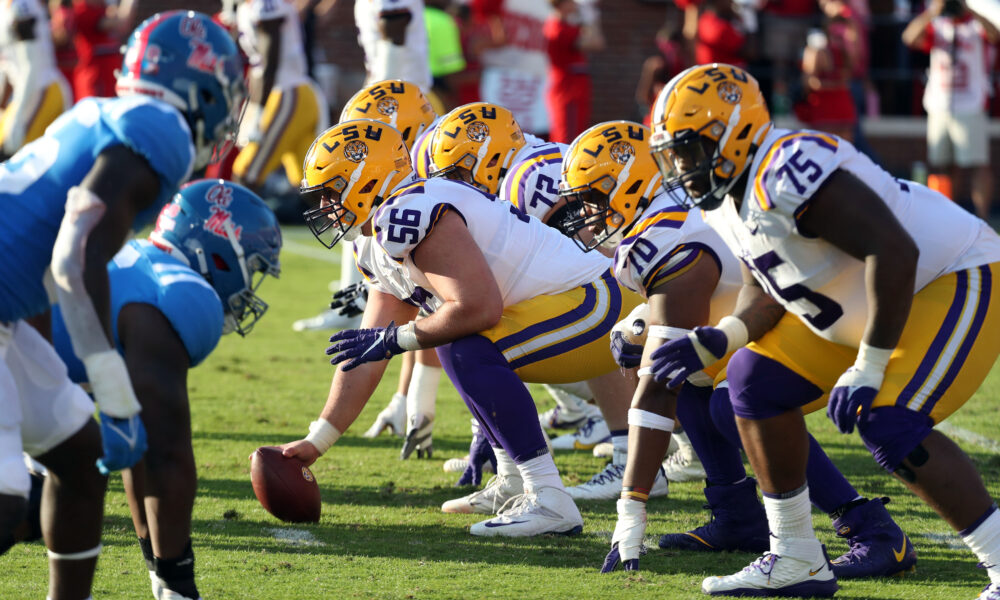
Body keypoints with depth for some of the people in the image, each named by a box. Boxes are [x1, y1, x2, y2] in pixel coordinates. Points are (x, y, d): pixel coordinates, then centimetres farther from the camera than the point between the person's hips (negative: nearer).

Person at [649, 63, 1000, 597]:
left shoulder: (786, 175, -30)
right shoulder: (724, 197, 2)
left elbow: (894, 252, -34)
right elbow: (766, 290, 11)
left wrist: (868, 368, -31)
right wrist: (715, 341, -8)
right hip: (865, 301, 10)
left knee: (889, 426, -26)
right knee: (755, 380, 5)